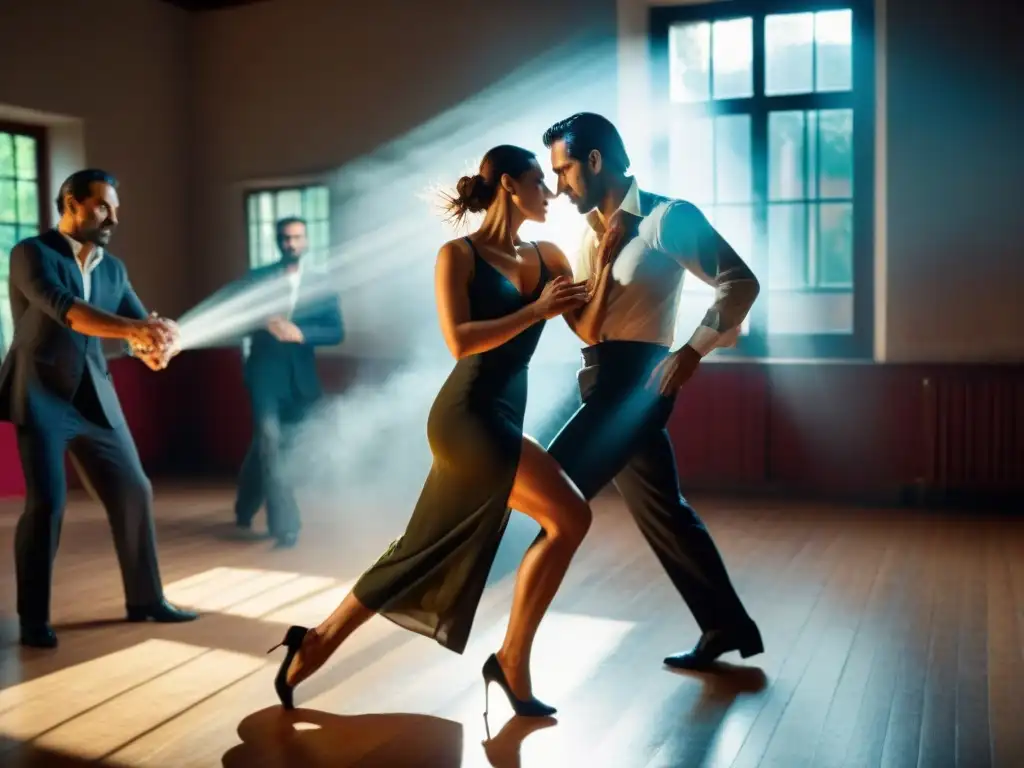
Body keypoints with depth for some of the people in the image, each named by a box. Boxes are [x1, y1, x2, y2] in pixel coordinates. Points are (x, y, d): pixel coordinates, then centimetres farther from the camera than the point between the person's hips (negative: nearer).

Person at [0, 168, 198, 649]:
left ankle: (145, 600, 18)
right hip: (42, 395, -6)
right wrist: (135, 330, -37)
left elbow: (143, 324, 4)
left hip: (95, 396, 6)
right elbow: (65, 309, -25)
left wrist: (160, 345, -21)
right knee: (46, 502, -10)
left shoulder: (112, 268, 11)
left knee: (134, 493, 5)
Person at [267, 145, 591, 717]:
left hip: (502, 420, 7)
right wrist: (536, 311, -15)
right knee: (570, 519, -12)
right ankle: (513, 661, 3)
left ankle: (320, 642, 23)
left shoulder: (548, 258, 14)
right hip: (467, 415, -7)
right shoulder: (459, 255, -4)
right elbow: (460, 341, -15)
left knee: (425, 553, 11)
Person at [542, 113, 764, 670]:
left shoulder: (667, 217, -8)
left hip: (637, 378, -9)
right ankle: (727, 624, 27)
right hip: (605, 380, 9)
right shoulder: (592, 231, 13)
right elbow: (588, 328, 3)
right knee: (660, 509, 14)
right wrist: (605, 258, -8)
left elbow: (741, 282, -11)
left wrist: (693, 351, -19)